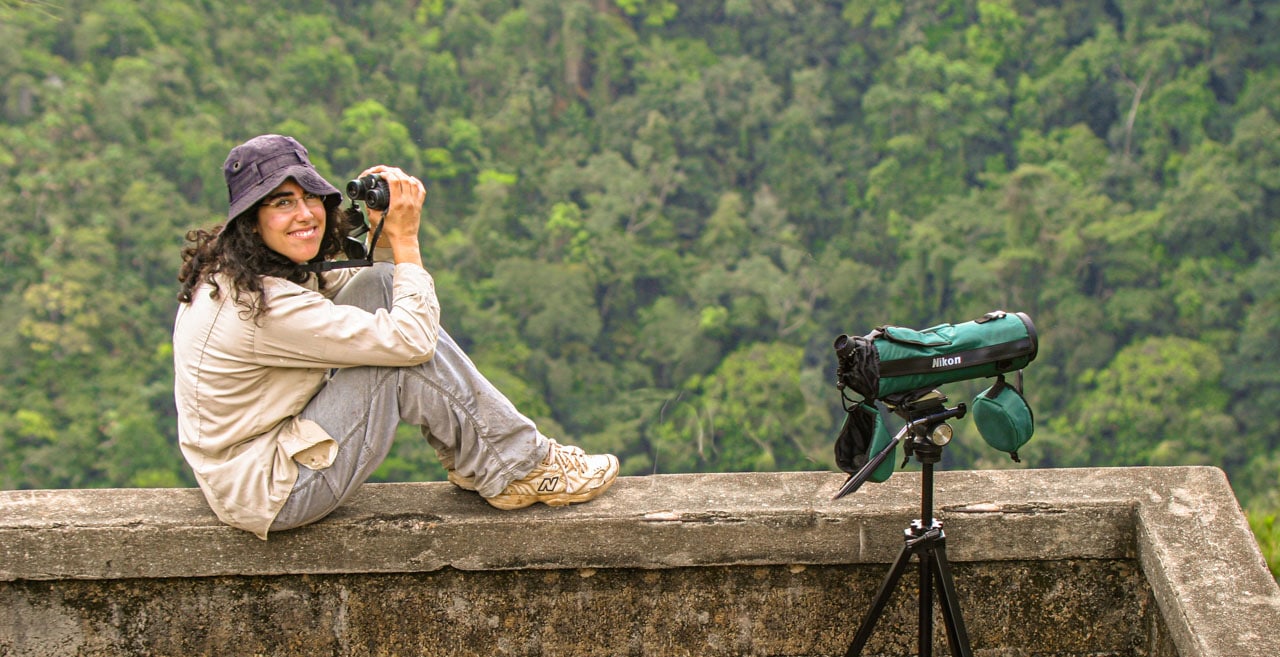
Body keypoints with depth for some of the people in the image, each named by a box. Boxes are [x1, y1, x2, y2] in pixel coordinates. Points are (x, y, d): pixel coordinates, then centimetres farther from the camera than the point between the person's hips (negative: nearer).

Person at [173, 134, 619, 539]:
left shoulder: (235, 270, 1)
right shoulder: (265, 306, -28)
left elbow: (369, 283, 17)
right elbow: (411, 340, -24)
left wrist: (384, 233, -3)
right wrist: (405, 239, -13)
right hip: (268, 496, -10)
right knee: (405, 353, -17)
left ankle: (472, 461, 6)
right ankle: (517, 468, 0)